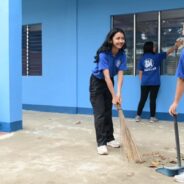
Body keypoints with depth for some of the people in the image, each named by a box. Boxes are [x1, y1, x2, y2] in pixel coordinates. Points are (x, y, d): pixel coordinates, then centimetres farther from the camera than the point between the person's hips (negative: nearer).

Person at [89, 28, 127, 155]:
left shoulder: (122, 55, -14)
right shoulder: (103, 54, -30)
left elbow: (120, 74, -20)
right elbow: (106, 76, -34)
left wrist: (118, 93, -32)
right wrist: (114, 96, -36)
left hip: (109, 83, 5)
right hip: (97, 82, -5)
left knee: (108, 112, 12)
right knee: (99, 113, -7)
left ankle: (110, 138, 23)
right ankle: (101, 143, -4)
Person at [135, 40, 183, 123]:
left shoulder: (142, 58, 8)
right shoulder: (156, 56, 0)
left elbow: (140, 72, 8)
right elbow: (168, 52, 5)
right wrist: (176, 45, 16)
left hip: (144, 83, 3)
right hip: (154, 83, -3)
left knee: (142, 99, 8)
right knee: (153, 100, 3)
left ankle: (138, 116, 10)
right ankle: (152, 117, 9)